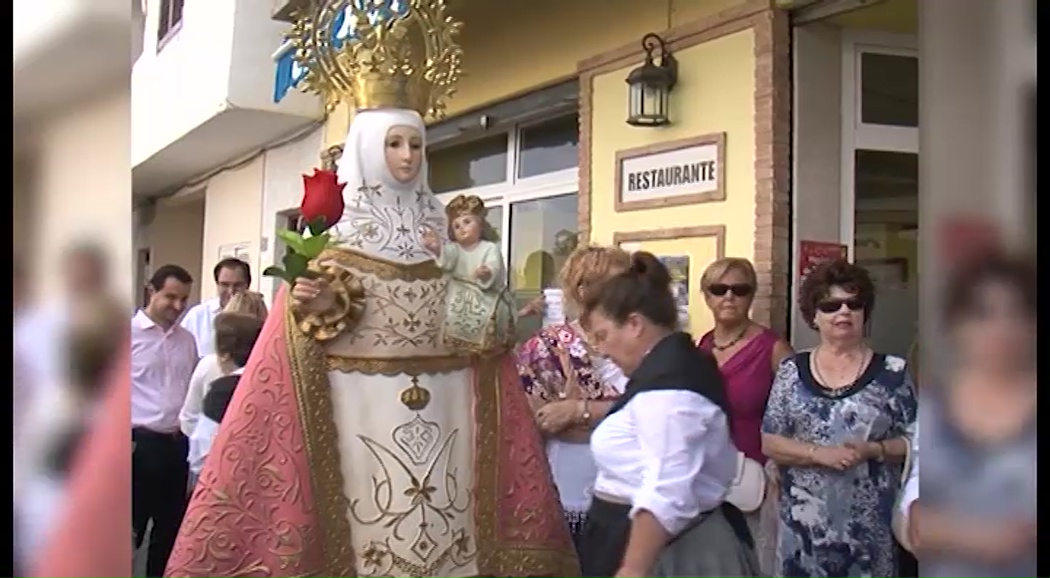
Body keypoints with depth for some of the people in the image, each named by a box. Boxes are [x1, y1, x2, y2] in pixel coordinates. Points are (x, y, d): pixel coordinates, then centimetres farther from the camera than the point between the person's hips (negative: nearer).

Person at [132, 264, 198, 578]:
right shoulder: (132, 332, -6)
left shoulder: (187, 339, 10)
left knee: (170, 523, 14)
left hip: (177, 443, 5)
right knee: (130, 524, 4)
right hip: (140, 442, -5)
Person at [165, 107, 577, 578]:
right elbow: (310, 303, -2)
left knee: (441, 508, 6)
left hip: (441, 399, 4)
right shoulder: (337, 219, 0)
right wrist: (322, 303, -22)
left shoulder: (439, 224, 12)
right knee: (370, 502, -1)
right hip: (365, 398, -4)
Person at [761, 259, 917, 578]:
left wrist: (873, 451, -16)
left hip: (871, 522, -1)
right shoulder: (791, 372, 4)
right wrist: (820, 454, -15)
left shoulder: (893, 372, 1)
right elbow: (768, 442, 0)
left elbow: (913, 441, 2)